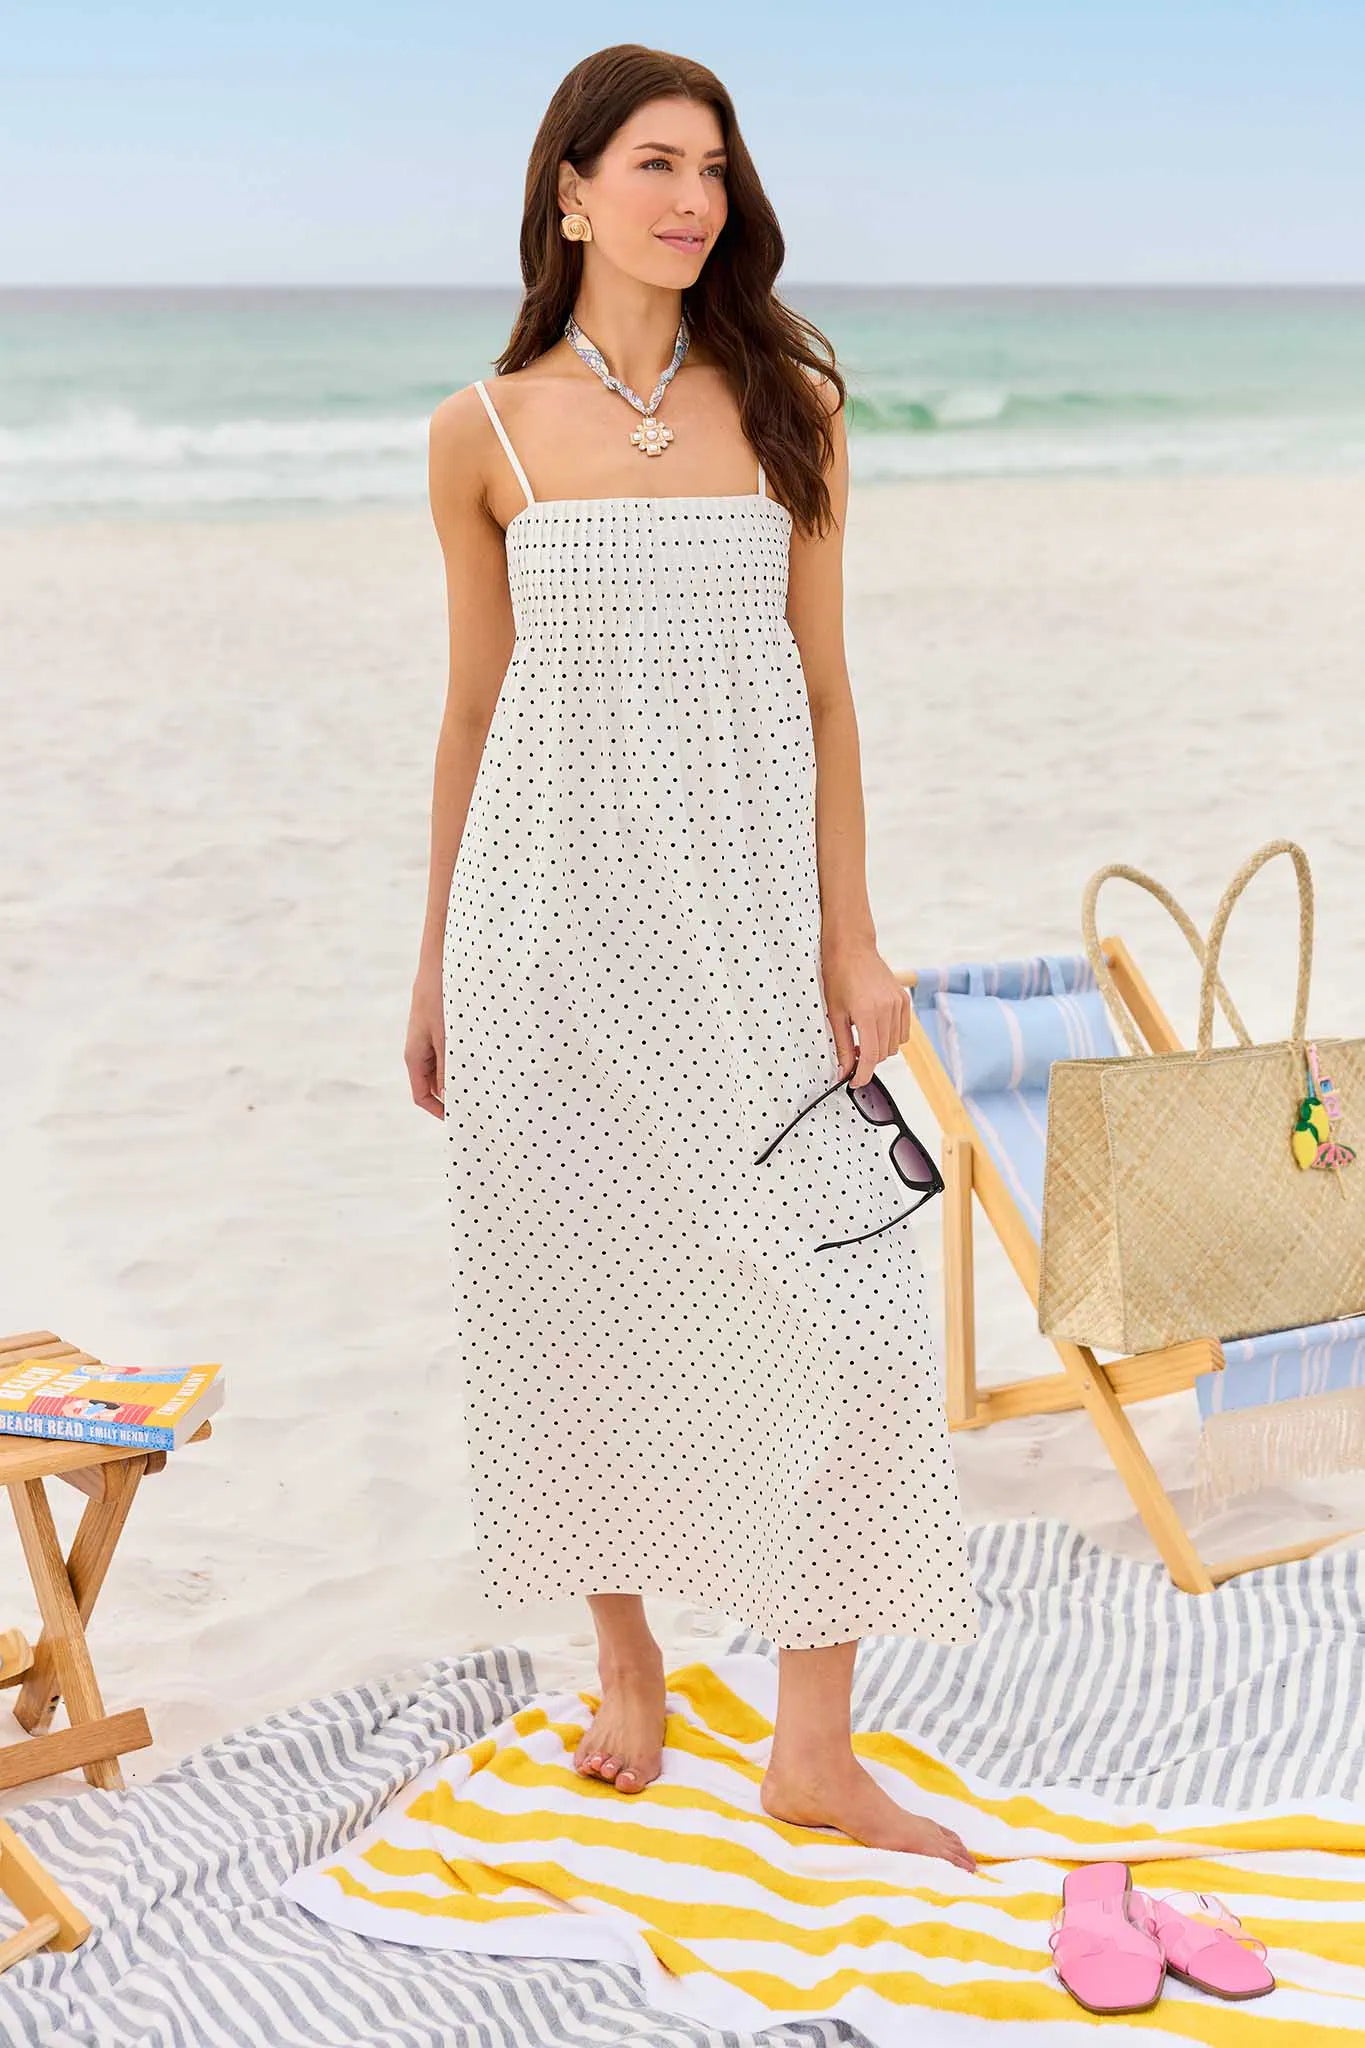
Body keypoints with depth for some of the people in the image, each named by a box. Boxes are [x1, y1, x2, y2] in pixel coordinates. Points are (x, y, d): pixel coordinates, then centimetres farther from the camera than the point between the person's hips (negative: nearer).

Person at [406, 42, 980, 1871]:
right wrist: (436, 965, 9)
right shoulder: (485, 434, 2)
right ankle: (629, 1672, 29)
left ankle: (816, 1751, 7)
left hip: (744, 904, 1)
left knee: (837, 1305, -5)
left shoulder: (789, 404, 4)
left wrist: (853, 936, -2)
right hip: (556, 909, 0)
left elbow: (822, 689, 4)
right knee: (583, 1295, 7)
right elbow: (474, 706, 8)